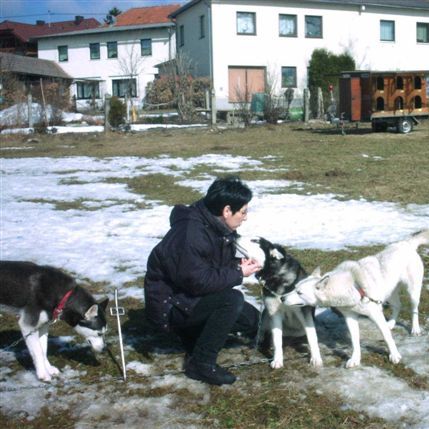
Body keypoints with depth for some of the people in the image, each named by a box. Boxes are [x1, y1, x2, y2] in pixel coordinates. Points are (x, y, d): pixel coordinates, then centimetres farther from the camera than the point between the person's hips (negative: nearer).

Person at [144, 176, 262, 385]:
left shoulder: (216, 226, -1)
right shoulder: (191, 233, -30)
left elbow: (217, 264, 12)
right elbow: (198, 281, -31)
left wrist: (238, 264, -9)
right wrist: (238, 273, -21)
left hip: (192, 296, 9)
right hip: (169, 303, -9)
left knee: (251, 320, 4)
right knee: (232, 300, -29)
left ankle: (192, 334, 16)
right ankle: (201, 363, -16)